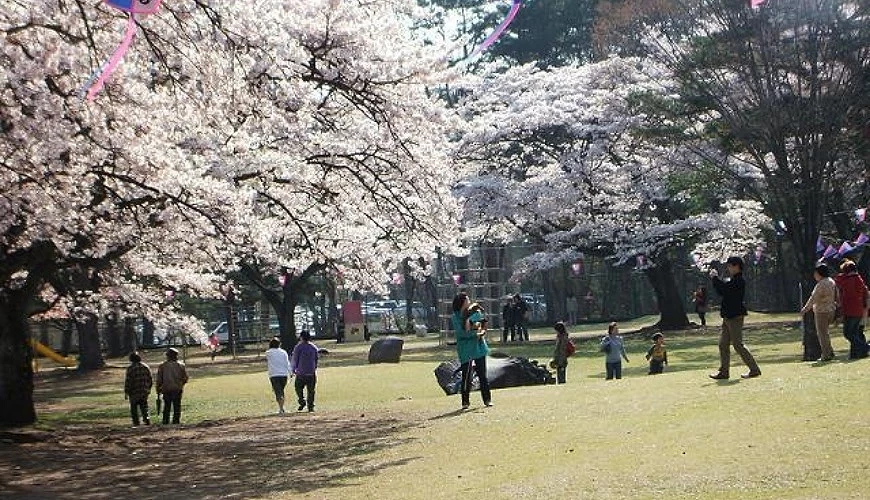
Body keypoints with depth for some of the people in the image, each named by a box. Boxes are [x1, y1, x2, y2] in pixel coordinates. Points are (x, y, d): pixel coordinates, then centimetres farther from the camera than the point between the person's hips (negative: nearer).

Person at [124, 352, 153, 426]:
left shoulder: (130, 368, -11)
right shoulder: (145, 367, 4)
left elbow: (128, 381, -13)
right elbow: (150, 379, 10)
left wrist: (126, 392, -8)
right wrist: (148, 388, 24)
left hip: (134, 392, -4)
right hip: (144, 391, 4)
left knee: (134, 407, 9)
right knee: (144, 406, 11)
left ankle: (136, 422, 9)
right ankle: (146, 419, -8)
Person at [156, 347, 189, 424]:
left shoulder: (162, 366, 0)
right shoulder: (180, 365, -1)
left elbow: (159, 379, 1)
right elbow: (185, 378, 3)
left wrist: (158, 389, 8)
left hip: (166, 389, 1)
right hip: (177, 389, -1)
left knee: (166, 406, 10)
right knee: (177, 406, 4)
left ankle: (165, 421, 8)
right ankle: (176, 420, 0)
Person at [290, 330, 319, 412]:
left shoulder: (298, 347, -5)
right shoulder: (314, 347, 7)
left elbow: (294, 360, -2)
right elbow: (316, 360, 12)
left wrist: (292, 370, 11)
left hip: (301, 372, -3)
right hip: (311, 373, 3)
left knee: (299, 388, 12)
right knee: (311, 390, 7)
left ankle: (302, 401, -6)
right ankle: (311, 406, 4)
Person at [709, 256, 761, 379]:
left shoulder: (739, 281, -14)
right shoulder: (734, 280, 19)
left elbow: (725, 288, -25)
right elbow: (721, 291, 20)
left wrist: (715, 277, -12)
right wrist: (715, 279, 9)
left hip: (735, 317, -10)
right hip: (728, 317, 10)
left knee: (738, 344, -9)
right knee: (723, 344, 9)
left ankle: (754, 369, -3)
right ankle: (724, 371, 13)